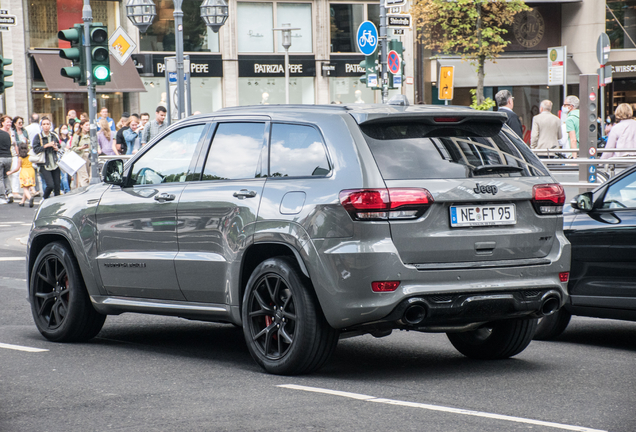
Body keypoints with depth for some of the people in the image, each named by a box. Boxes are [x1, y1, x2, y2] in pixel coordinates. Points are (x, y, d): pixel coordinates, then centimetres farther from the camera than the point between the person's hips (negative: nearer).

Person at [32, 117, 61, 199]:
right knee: (50, 185, -14)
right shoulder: (38, 137, -1)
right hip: (45, 165, -4)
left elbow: (59, 147, 24)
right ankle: (44, 199, 11)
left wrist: (56, 148, 2)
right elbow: (35, 149, -11)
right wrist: (46, 145, -17)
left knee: (57, 186, 2)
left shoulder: (54, 136, 11)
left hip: (55, 164, 4)